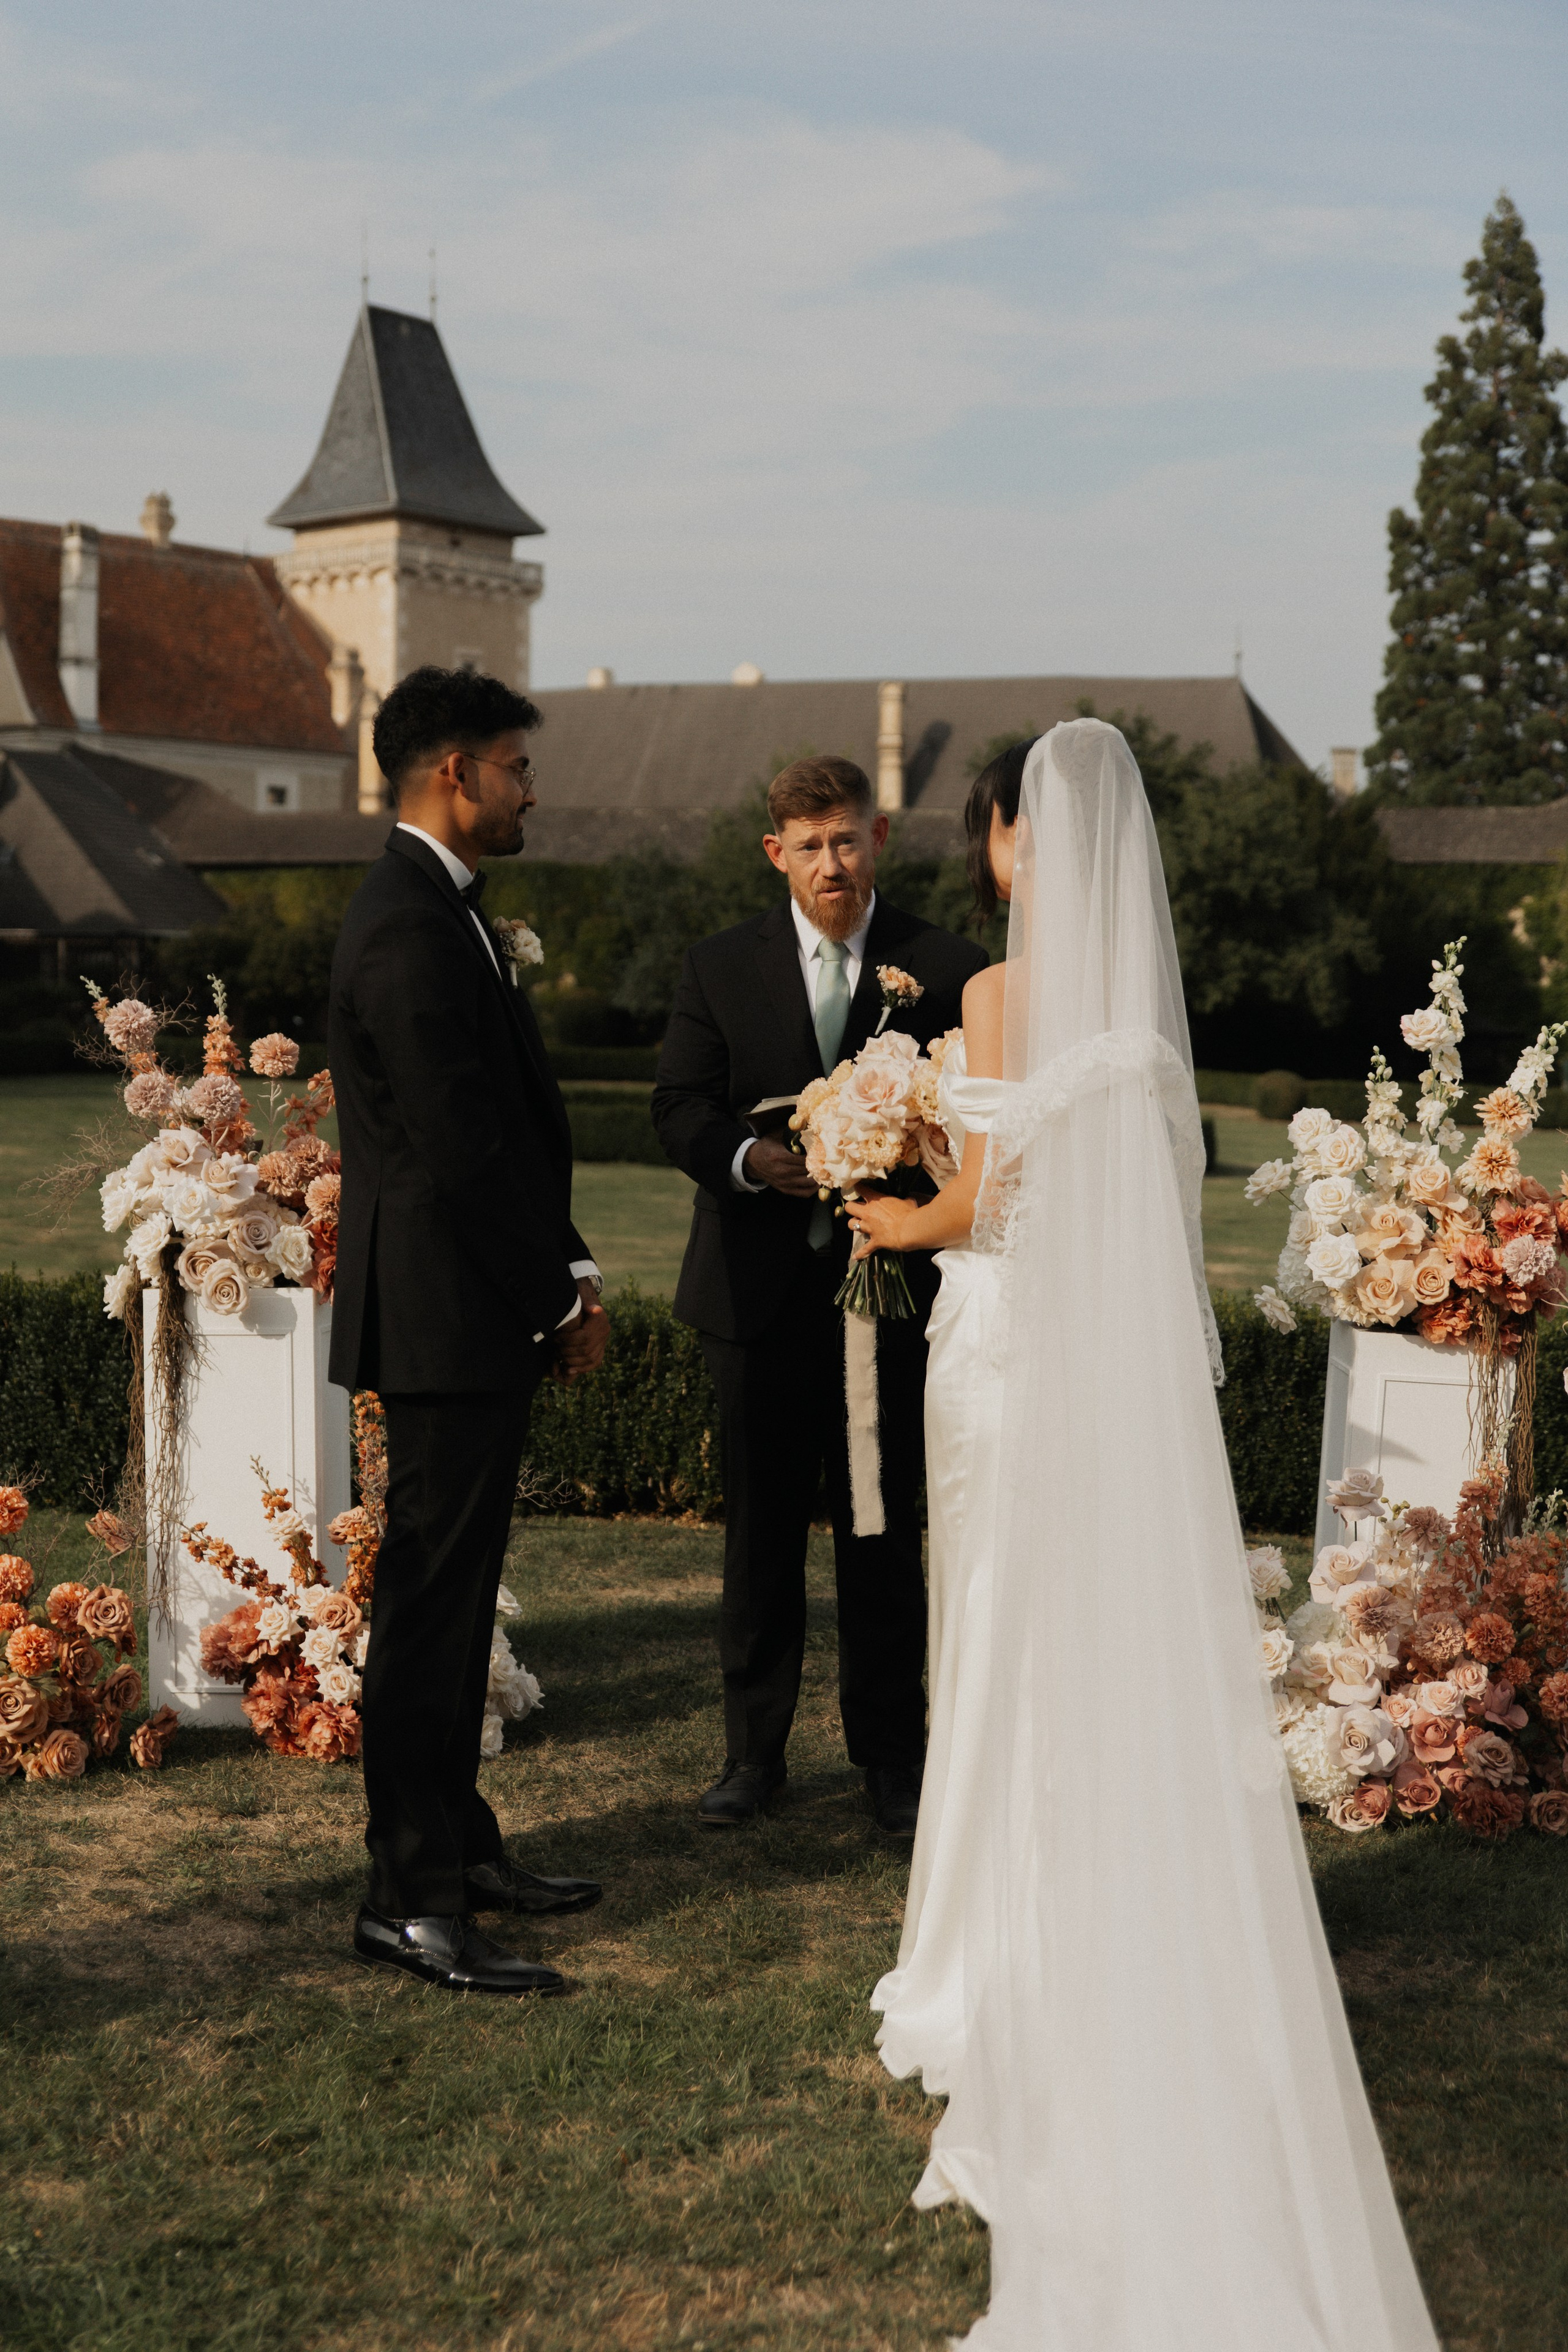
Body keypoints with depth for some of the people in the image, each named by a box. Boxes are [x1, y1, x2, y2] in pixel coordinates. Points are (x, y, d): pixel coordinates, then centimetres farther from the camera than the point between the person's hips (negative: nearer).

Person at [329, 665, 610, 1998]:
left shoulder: (434, 912, 16)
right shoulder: (412, 930, -17)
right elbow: (462, 1150, -20)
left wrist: (568, 1272, 10)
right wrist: (561, 1299, -10)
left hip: (478, 1311, 11)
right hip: (447, 1319, -11)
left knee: (453, 1597, 16)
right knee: (430, 1603, -5)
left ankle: (457, 1849, 28)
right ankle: (411, 1901, 3)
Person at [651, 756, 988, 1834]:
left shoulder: (947, 968, 0)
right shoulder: (721, 967, 4)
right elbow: (679, 1105, 2)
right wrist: (750, 1158, -18)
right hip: (760, 1290, 1)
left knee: (884, 1532, 6)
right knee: (761, 1530, 9)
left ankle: (891, 1754, 20)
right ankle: (755, 1749, 22)